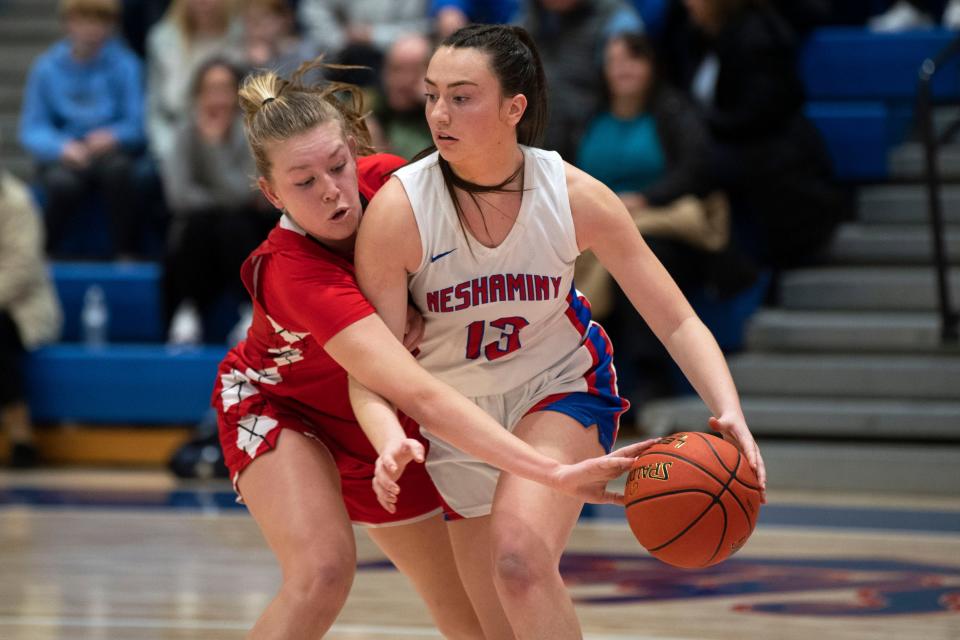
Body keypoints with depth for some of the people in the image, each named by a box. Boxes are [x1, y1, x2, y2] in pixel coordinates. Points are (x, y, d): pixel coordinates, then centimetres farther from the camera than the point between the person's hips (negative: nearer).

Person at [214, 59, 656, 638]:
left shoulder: (384, 179, -24)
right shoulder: (291, 275, -41)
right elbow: (419, 396, -50)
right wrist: (556, 473, -58)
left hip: (378, 423, 6)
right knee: (322, 572, -32)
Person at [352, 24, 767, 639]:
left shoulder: (575, 196, -20)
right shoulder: (398, 208, -23)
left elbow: (677, 321, -13)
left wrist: (729, 412, -31)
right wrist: (389, 442, -44)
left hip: (561, 387, -1)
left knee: (521, 559, -29)